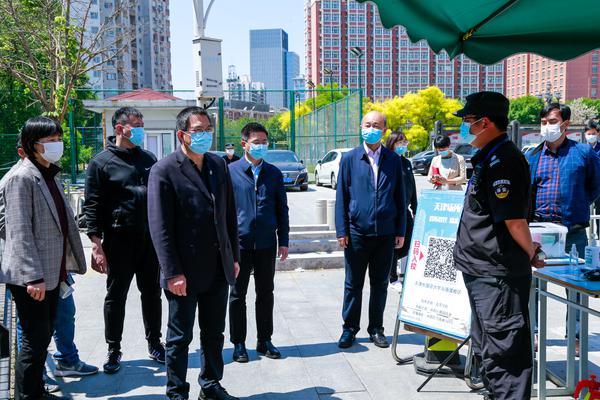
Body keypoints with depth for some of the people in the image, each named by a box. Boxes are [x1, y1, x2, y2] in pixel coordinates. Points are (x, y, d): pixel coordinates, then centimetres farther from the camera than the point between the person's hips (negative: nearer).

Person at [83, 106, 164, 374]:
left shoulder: (148, 159, 10)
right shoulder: (102, 162, -5)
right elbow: (92, 207, -7)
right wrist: (96, 245, -13)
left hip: (150, 240, 5)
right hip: (119, 241, -4)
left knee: (152, 294, 13)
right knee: (115, 297, 6)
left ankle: (154, 344, 27)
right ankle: (114, 350, 20)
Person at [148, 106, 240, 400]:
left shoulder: (219, 165, 8)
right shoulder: (165, 170, -10)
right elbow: (160, 228, -13)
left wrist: (234, 257, 10)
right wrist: (173, 273, -16)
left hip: (218, 270, 5)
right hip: (185, 273, -5)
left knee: (214, 334, 17)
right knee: (180, 338, 10)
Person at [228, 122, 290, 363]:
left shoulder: (274, 173, 7)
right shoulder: (230, 171, -2)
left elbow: (282, 209, 10)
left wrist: (283, 241, 6)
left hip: (267, 243, 3)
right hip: (239, 242, -2)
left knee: (266, 294, 11)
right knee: (238, 295, 7)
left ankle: (264, 341, 24)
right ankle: (238, 343, 19)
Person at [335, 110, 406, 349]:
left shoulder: (393, 160, 6)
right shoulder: (350, 159, 2)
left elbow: (400, 197, 8)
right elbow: (341, 197, 2)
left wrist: (401, 231, 4)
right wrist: (342, 230, -4)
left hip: (385, 233, 1)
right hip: (357, 232, -1)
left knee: (380, 284, 11)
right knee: (353, 284, 8)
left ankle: (376, 328, 24)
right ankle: (350, 328, 21)